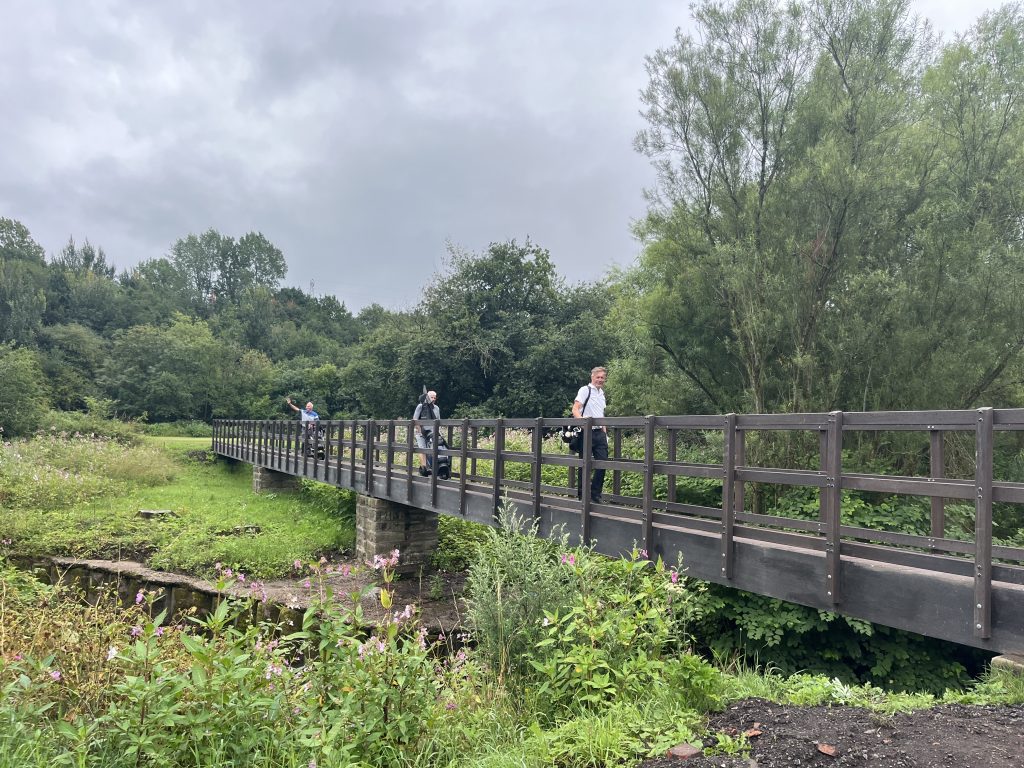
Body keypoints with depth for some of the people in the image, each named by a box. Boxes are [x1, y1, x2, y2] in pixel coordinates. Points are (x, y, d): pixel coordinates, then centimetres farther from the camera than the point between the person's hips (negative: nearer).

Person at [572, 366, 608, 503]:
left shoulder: (601, 392, 19)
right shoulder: (585, 390, -4)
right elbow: (575, 409, -14)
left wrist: (605, 432, 17)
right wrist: (581, 419, -35)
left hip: (599, 432, 7)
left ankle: (595, 495, 13)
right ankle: (582, 495, 8)